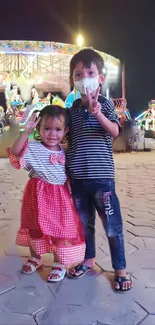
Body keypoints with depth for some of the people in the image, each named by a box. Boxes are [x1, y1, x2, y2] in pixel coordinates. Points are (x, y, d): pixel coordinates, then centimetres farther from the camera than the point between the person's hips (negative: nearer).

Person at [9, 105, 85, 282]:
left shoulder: (65, 152, 3)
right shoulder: (32, 148, -10)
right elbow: (15, 152, -27)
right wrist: (26, 132, -35)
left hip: (60, 196, 2)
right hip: (38, 195, -1)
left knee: (61, 229, 7)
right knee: (35, 227, 16)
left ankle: (60, 263, 27)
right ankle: (35, 257, 40)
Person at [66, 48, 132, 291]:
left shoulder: (105, 103, -3)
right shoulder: (72, 109, 8)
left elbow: (115, 131, -19)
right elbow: (69, 141, 12)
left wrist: (97, 113, -37)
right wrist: (66, 172, 10)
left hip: (101, 176, -4)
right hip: (77, 178, 4)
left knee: (112, 226, 5)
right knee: (84, 223, 18)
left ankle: (120, 269, 23)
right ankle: (89, 259, 38)